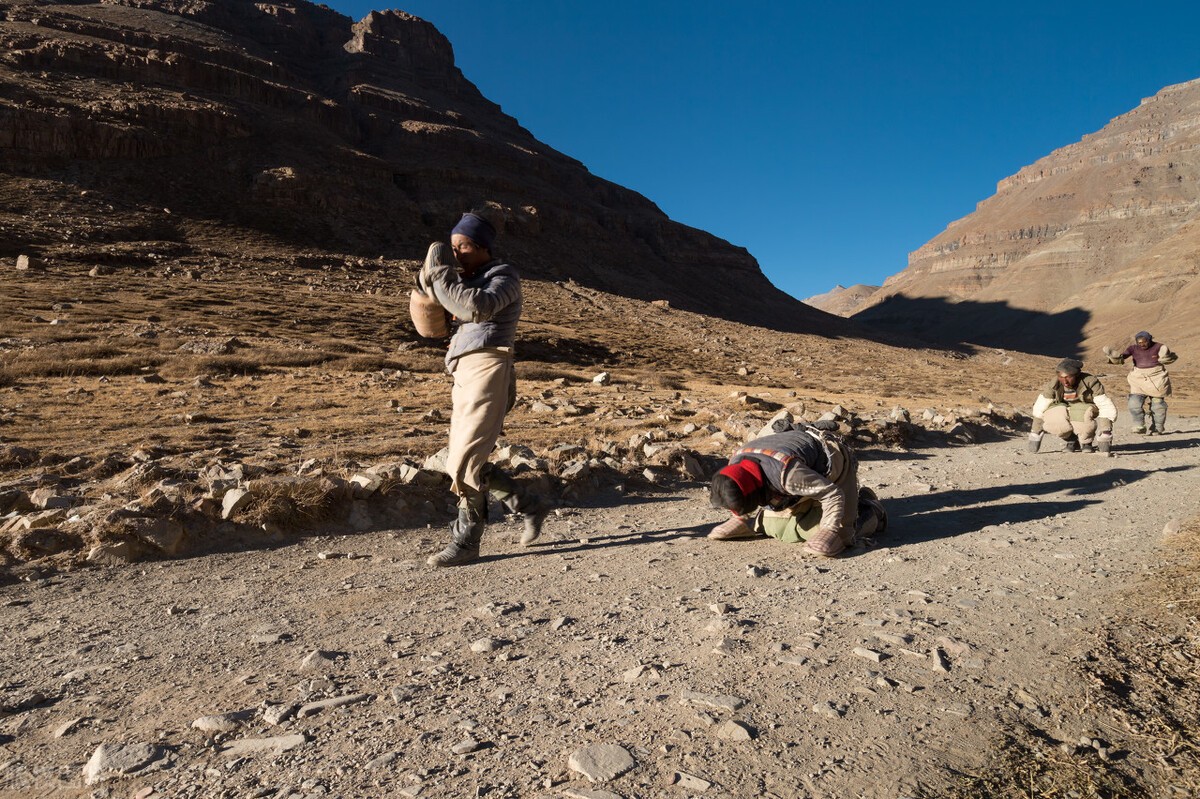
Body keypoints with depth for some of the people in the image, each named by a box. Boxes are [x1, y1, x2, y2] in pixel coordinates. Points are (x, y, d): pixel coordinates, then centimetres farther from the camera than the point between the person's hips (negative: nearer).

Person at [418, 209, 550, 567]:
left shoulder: (503, 277, -4)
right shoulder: (470, 279, 22)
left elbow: (478, 307, -24)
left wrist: (441, 275, -16)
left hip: (486, 372, -9)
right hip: (464, 375, 9)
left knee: (464, 464, -9)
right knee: (467, 463, 9)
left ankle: (465, 542, 5)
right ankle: (531, 507, 18)